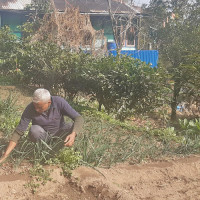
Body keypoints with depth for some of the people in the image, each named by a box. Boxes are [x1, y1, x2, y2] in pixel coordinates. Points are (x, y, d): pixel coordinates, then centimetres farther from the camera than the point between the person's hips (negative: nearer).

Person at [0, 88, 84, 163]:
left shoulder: (59, 102, -26)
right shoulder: (30, 109, -26)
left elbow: (79, 118, -26)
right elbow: (18, 132, -24)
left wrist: (73, 134, -47)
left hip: (58, 133, 1)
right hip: (41, 136, 0)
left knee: (71, 126, -29)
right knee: (34, 130, -34)